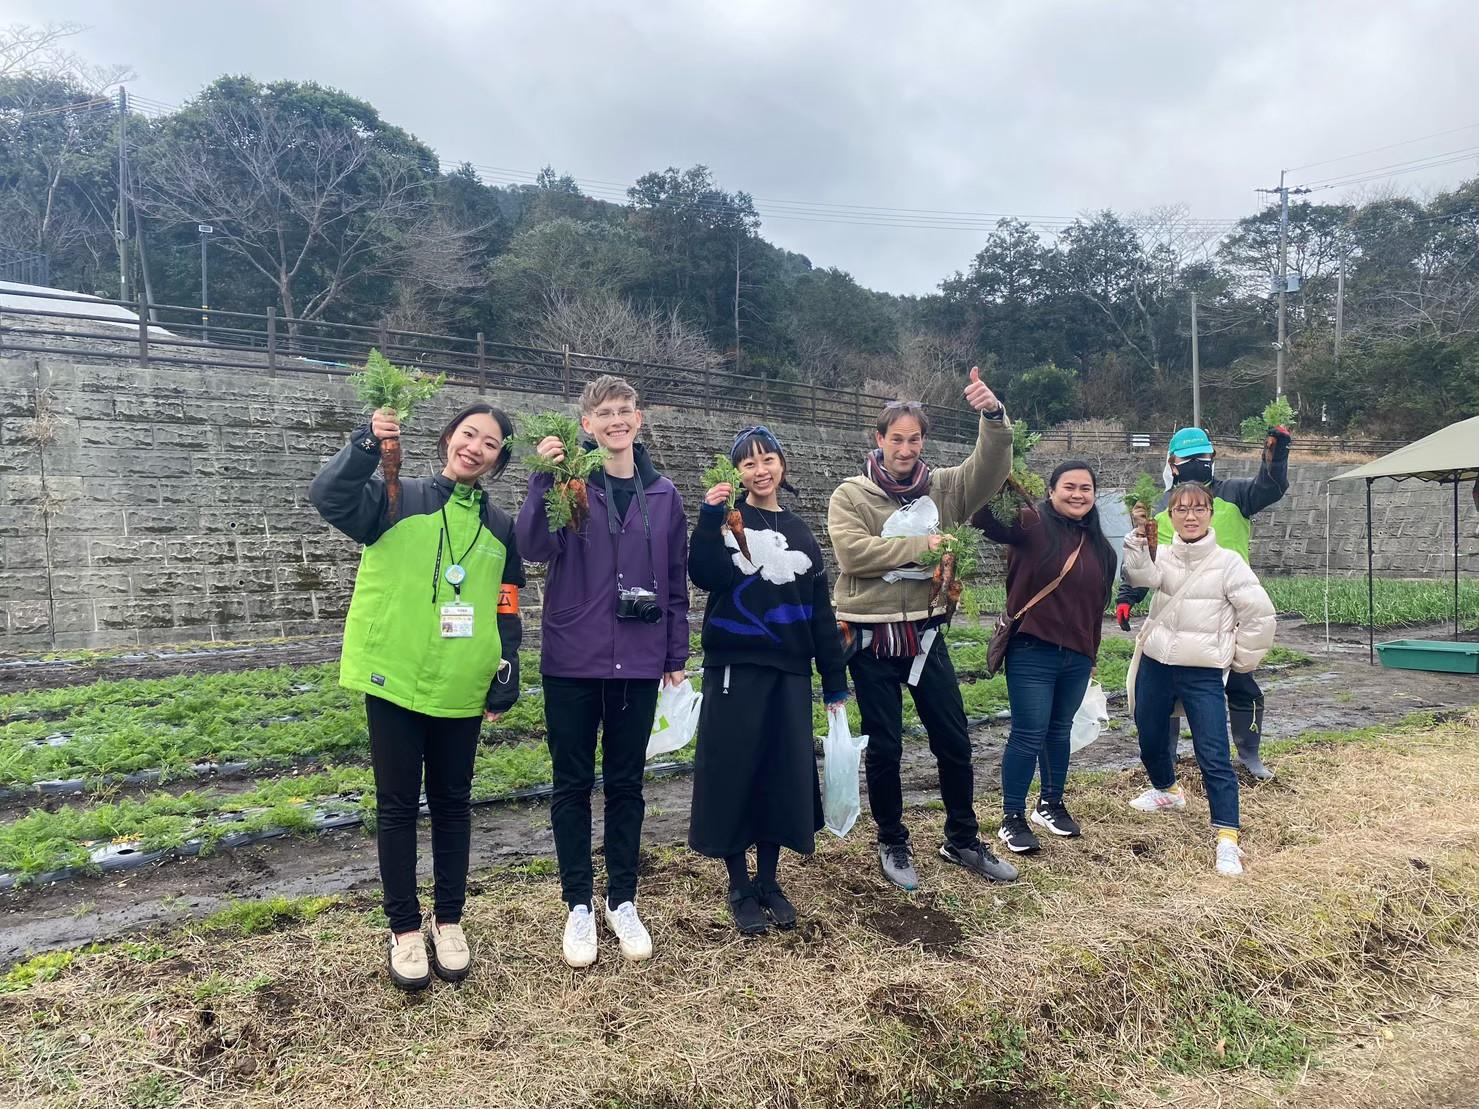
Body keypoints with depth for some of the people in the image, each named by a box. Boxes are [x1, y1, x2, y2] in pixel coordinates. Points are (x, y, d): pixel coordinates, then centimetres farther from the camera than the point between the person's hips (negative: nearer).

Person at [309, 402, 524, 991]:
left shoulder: (500, 526, 8)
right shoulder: (398, 497, -2)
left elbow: (507, 611, 10)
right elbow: (328, 496, -20)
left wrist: (507, 675, 4)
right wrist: (368, 444, -34)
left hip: (461, 691, 3)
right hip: (395, 682, -3)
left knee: (452, 804, 13)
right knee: (398, 806, 8)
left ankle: (448, 921, 29)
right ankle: (404, 929, 22)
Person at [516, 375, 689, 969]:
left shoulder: (663, 494, 6)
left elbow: (676, 581, 10)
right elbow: (535, 548, -17)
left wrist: (677, 656, 9)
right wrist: (543, 479, -27)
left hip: (637, 664, 2)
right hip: (572, 660, -2)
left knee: (626, 784, 12)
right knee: (573, 784, 8)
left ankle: (622, 900, 27)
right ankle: (579, 904, 23)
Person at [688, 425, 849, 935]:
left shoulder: (799, 531, 12)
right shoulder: (727, 521, 1)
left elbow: (821, 610, 12)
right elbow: (704, 576, -19)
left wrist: (835, 679, 9)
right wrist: (709, 518, -28)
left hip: (789, 670, 4)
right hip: (736, 668, -4)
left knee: (785, 775, 7)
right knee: (735, 773, 0)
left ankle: (768, 881, 24)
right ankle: (740, 889, 16)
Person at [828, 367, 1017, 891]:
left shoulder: (942, 488, 3)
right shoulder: (850, 496, -6)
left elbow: (990, 470, -12)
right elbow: (852, 552, -21)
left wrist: (994, 417, -29)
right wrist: (920, 546, -21)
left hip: (925, 632, 3)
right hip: (871, 638, -3)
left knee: (954, 742, 12)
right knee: (884, 748, 9)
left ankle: (962, 840, 32)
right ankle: (892, 844, 28)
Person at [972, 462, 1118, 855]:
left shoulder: (1098, 545, 10)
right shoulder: (1033, 523, -9)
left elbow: (1096, 602, 18)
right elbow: (986, 520, -27)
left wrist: (1092, 653, 20)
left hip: (1077, 656, 6)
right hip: (1032, 652, -6)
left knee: (1060, 731, 18)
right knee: (1028, 735, -2)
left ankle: (1050, 804, 35)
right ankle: (1012, 818, 12)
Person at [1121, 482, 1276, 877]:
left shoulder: (1228, 563, -7)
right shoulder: (1162, 555, 3)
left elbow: (1260, 615, -5)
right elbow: (1140, 575, -20)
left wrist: (1238, 660, 1)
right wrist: (1140, 535, -35)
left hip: (1203, 673, -4)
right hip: (1156, 666, 4)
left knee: (1213, 758, -9)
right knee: (1150, 741, 20)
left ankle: (1227, 837, -3)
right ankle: (1167, 790, 48)